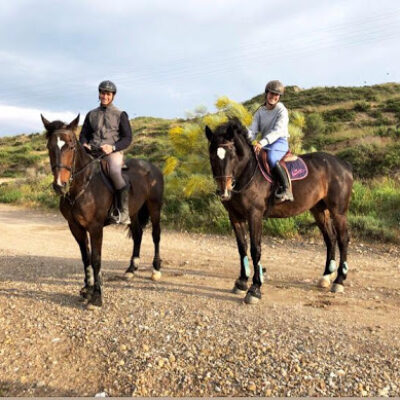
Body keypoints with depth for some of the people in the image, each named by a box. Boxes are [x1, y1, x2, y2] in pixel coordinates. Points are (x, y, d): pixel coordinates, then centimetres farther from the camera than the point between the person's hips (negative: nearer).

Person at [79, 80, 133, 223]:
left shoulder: (120, 115, 9)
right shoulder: (91, 114, 19)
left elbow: (127, 138, 3)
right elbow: (83, 134, 21)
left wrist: (113, 147, -15)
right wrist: (84, 144, -4)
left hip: (113, 152, -4)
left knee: (115, 172, -36)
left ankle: (124, 212, -26)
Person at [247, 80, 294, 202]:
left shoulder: (282, 111, -6)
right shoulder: (260, 112, 11)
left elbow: (277, 131, -19)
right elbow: (253, 130, 3)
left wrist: (262, 142, -33)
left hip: (280, 142, -6)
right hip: (265, 144, 7)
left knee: (271, 158, -36)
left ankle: (287, 190, -33)